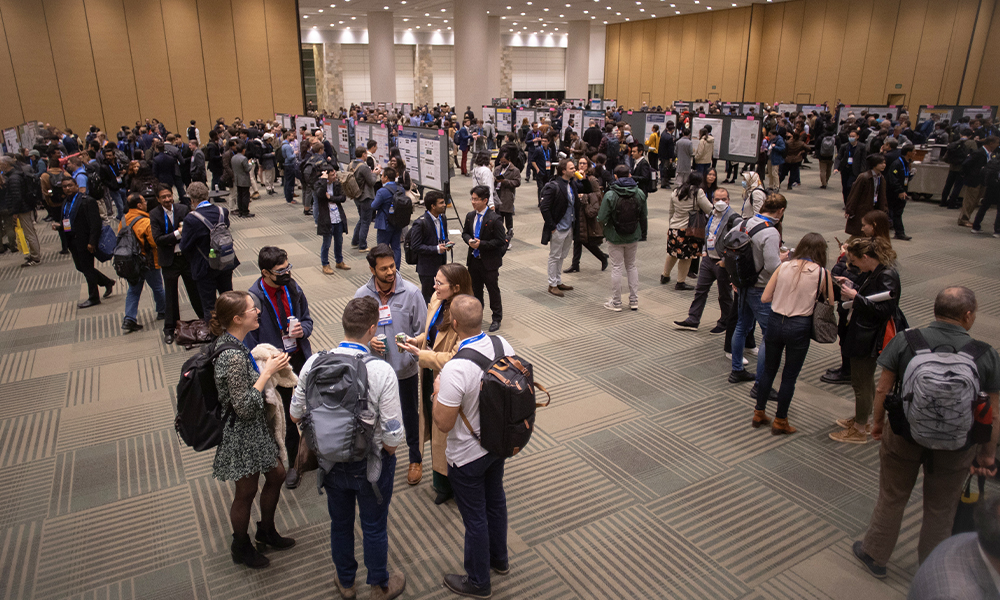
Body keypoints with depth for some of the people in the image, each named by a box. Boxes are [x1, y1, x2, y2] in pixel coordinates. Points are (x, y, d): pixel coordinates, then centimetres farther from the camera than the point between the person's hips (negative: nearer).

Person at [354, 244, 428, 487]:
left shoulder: (411, 292, -13)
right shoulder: (362, 295, -8)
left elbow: (423, 332, -7)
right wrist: (368, 342, -17)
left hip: (405, 367, -1)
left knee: (410, 415, 16)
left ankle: (415, 459, 38)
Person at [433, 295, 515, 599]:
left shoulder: (455, 369, -35)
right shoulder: (503, 344, -14)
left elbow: (443, 423, -25)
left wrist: (437, 390, -9)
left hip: (468, 456, -7)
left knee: (475, 517, 14)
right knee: (495, 499, 28)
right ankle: (499, 559, 52)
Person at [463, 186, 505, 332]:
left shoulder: (494, 219, -17)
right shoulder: (470, 216, 2)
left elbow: (501, 241, -16)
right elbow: (465, 232, 15)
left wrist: (481, 244, -22)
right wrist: (469, 240, -9)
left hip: (489, 261, -6)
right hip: (474, 260, 6)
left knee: (493, 290, 7)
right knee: (475, 289, 18)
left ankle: (496, 319, 22)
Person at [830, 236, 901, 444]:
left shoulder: (887, 276, -22)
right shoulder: (872, 273, 6)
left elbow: (883, 310, -26)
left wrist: (855, 297, -24)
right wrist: (851, 286, 2)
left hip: (869, 339, -10)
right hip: (862, 335, 10)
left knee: (861, 382, 2)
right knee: (865, 379, 23)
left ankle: (859, 430, 16)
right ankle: (861, 418, 40)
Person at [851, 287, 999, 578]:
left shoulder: (904, 341, -14)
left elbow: (883, 389, -9)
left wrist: (878, 422, 8)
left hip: (904, 437, 0)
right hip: (955, 446, 1)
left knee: (891, 500, 18)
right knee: (941, 509, 21)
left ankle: (874, 555, 36)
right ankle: (930, 569, 39)